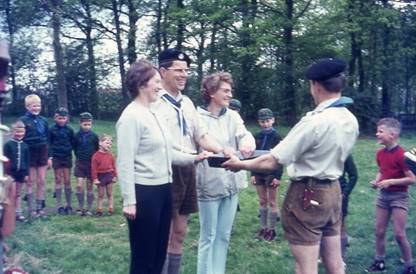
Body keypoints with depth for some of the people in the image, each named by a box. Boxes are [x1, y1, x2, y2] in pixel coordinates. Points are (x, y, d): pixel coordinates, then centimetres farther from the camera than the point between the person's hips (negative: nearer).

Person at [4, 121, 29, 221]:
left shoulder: (25, 146, 4)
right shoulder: (8, 144, -7)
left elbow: (27, 160, 7)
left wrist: (26, 173, 5)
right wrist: (6, 173, -11)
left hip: (21, 172, 3)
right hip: (11, 172, -3)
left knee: (18, 194, 13)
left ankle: (18, 213, 18)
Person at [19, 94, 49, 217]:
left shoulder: (43, 120, 8)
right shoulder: (23, 120, -5)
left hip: (42, 153, 4)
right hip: (29, 153, -4)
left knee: (41, 181, 6)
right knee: (31, 182, 2)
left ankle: (40, 207, 14)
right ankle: (31, 208, 9)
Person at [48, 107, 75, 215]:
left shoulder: (69, 129, 1)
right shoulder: (52, 129, -2)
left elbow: (73, 143, 7)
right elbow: (49, 144, 0)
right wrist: (50, 157, -6)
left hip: (67, 157, 1)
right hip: (56, 157, -1)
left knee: (67, 181, 3)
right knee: (58, 180, 5)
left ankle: (69, 205, 11)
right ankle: (59, 205, 10)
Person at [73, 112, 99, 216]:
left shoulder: (94, 136, -5)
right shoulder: (77, 135, -2)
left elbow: (97, 149, 4)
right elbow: (75, 148, 11)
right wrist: (79, 157, 9)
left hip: (91, 163, -1)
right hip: (80, 163, 1)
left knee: (89, 186, 6)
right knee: (79, 185, -5)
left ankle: (89, 209, 14)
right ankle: (80, 208, 8)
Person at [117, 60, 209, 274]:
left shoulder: (154, 114, 13)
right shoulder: (131, 116, -14)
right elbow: (125, 163, -18)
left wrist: (193, 158, 12)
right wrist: (129, 201, -20)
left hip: (163, 189, 9)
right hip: (144, 192, -9)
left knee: (159, 251, 18)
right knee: (143, 255, 4)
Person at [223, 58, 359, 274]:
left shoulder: (314, 122, -22)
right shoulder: (351, 121, 3)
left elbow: (271, 162, -19)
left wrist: (240, 164, -4)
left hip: (307, 194, -8)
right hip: (332, 191, 8)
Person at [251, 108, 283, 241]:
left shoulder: (276, 137, -7)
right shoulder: (257, 137, 6)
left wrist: (278, 176, -14)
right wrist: (253, 174, 5)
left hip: (271, 173, -5)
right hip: (259, 173, 5)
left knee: (272, 202, 4)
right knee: (262, 201, 11)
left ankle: (272, 229, 12)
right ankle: (263, 228, 21)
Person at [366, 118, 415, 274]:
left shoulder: (401, 155, -19)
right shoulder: (380, 153, 2)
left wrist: (390, 182, -23)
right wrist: (376, 181, -1)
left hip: (399, 196, -6)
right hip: (383, 195, 7)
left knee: (399, 234, -5)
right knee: (379, 232, 10)